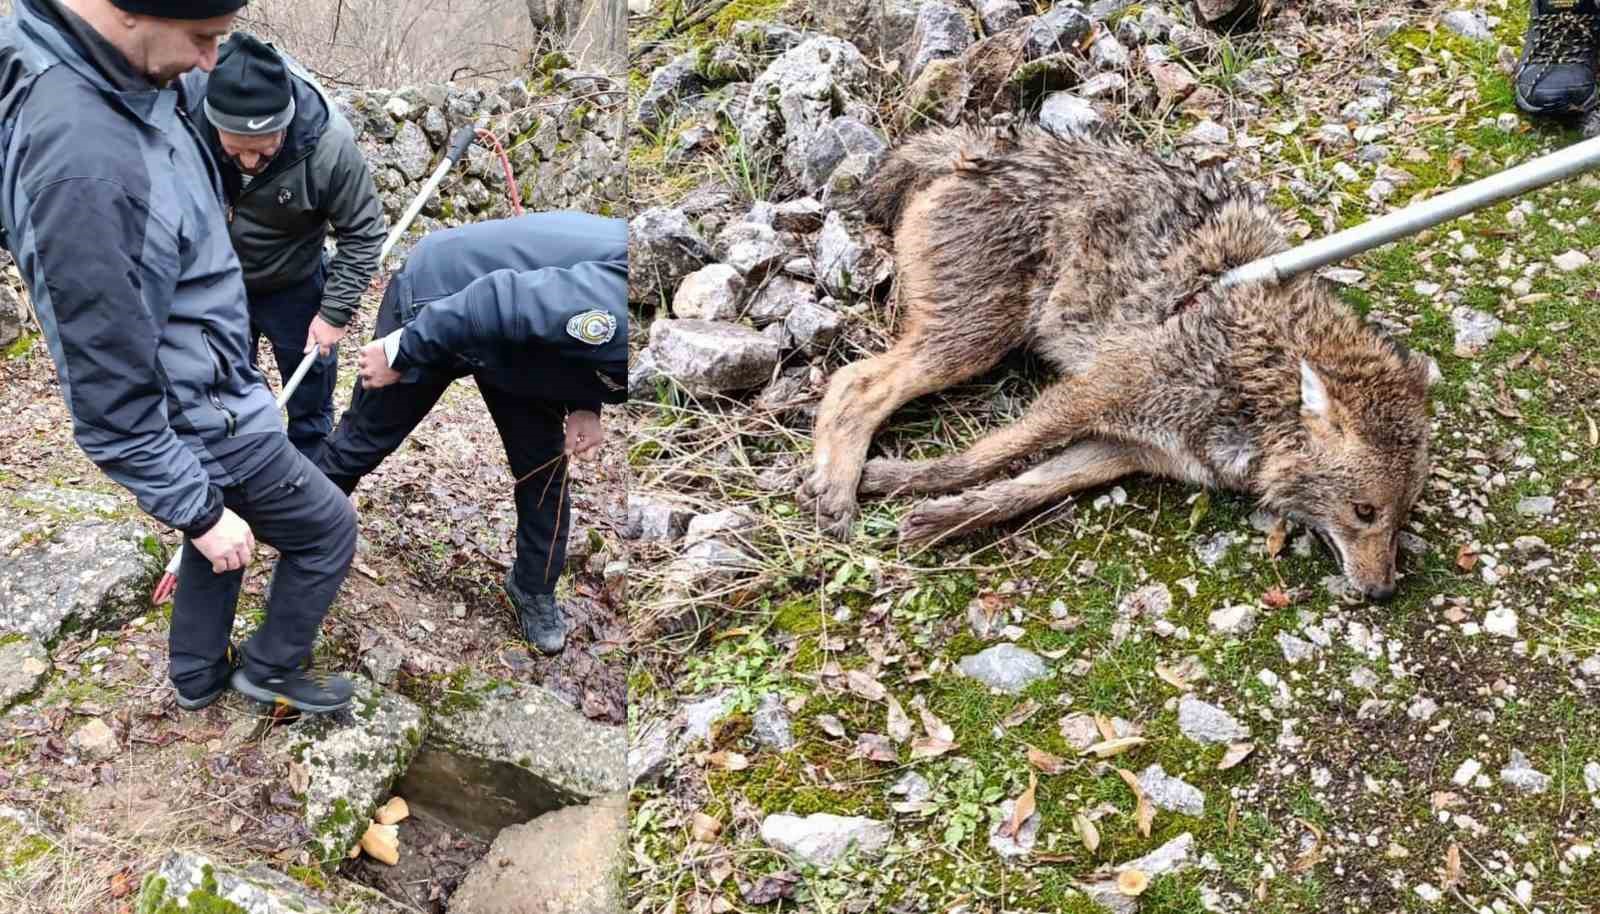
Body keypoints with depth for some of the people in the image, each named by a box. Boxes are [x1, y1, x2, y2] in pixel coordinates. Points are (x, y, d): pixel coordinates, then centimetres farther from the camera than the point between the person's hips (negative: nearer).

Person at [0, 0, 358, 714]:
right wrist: (199, 509, -18)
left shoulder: (128, 84, -8)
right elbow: (111, 394, -28)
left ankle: (197, 676, 48)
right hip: (203, 425, -8)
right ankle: (271, 669, 34)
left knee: (217, 526, 28)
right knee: (328, 533, 12)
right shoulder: (83, 163, -36)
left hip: (207, 391, 8)